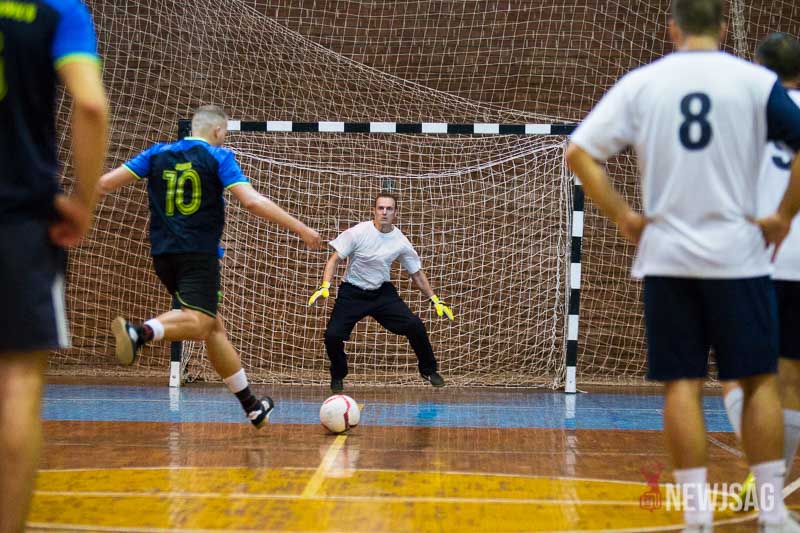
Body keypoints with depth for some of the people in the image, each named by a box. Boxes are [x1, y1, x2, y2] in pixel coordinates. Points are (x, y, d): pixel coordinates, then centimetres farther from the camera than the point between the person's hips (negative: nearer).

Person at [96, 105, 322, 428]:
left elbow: (106, 183, 9)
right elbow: (252, 201, -11)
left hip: (163, 253, 6)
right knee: (198, 322, -19)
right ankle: (140, 332, -49)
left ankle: (252, 407, 17)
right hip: (199, 254, -6)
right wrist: (299, 228, -6)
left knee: (214, 328, 12)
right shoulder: (218, 157, 1)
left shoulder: (157, 154, 13)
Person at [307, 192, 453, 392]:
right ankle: (338, 376, 14)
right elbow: (336, 258, -10)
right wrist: (325, 287, -24)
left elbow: (416, 274, 5)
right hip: (352, 293, -2)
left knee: (415, 326, -14)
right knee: (332, 335, -17)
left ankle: (428, 370, 11)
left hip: (382, 292, 2)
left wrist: (435, 300, 3)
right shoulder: (358, 233, -17)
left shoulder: (400, 242, -8)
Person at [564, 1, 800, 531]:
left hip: (666, 256, 1)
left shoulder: (640, 82, 3)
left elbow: (579, 153, -1)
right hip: (737, 255, -1)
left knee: (682, 384, 6)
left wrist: (623, 216, 3)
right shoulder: (755, 80, -2)